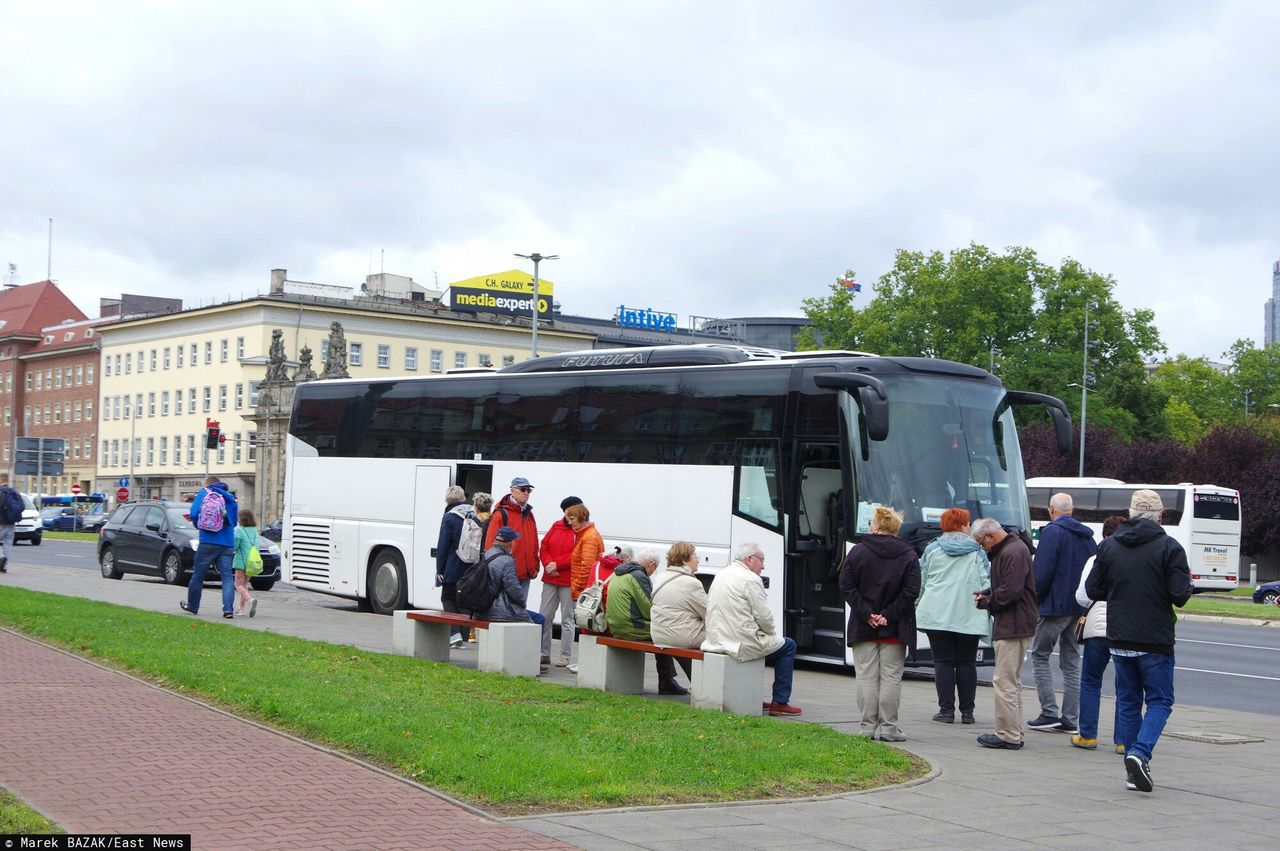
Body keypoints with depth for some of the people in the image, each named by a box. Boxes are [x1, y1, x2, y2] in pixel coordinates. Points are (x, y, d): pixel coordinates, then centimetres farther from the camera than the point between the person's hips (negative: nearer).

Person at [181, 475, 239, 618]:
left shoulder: (204, 493, 3)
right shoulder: (230, 498, 15)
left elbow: (194, 514, -7)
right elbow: (235, 520, 17)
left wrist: (199, 525, 12)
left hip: (208, 542, -3)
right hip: (228, 543, 3)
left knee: (198, 574, 9)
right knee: (227, 576, -1)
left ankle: (192, 606, 20)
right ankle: (228, 609, -12)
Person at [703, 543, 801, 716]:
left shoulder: (720, 576, 15)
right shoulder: (751, 579, -13)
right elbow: (764, 617, -14)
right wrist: (772, 633, 8)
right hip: (742, 643, -9)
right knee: (788, 646, 10)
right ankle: (780, 702, 8)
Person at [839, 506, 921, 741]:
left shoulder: (858, 552, -1)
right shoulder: (908, 555, 0)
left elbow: (846, 586, -6)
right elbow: (911, 591, -8)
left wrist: (866, 614, -8)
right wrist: (888, 615, -8)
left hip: (863, 627, 0)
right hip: (894, 629, 0)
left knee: (867, 676, 5)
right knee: (891, 677, 4)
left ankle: (868, 726, 6)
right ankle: (888, 727, 3)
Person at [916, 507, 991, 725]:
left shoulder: (932, 550, 4)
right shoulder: (976, 552, 3)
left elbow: (920, 582, 8)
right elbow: (987, 582, 2)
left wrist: (918, 606, 19)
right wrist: (987, 610, 10)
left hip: (937, 616, 0)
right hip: (969, 617, 0)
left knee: (943, 661, 2)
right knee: (967, 662, 7)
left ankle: (946, 709, -1)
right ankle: (967, 711, 6)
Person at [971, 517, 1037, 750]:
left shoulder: (1014, 552, -16)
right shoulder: (1004, 551, 17)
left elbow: (1010, 591, -23)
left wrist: (987, 603, -8)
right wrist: (986, 594, 8)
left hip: (1013, 627, -11)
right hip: (1013, 626, 11)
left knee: (1004, 681, -9)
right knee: (1011, 681, 15)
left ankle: (1008, 736, -6)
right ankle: (1014, 734, 21)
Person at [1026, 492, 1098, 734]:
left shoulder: (1052, 532, -11)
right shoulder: (1086, 536, 11)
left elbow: (1042, 572, -16)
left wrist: (1035, 598, -3)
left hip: (1055, 605, -7)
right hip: (1080, 608, 7)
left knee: (1040, 656, 3)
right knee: (1072, 662, 11)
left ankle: (1050, 713, -5)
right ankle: (1070, 719, 9)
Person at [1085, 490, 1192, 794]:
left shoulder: (1108, 546, 2)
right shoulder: (1169, 547, -11)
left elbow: (1092, 589, 4)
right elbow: (1180, 595, -15)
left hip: (1119, 640, 4)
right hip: (1155, 642, -4)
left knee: (1128, 701, 13)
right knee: (1160, 700, 6)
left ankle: (1134, 768, 13)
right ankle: (1139, 753, -15)